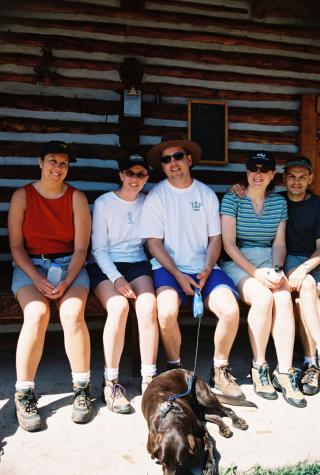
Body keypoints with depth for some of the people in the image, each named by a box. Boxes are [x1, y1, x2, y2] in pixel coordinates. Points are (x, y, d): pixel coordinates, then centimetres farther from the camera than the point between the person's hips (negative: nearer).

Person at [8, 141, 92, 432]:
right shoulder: (22, 196, 3)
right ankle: (24, 395, -17)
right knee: (37, 313, -31)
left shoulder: (77, 198, 4)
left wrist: (67, 282, -15)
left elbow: (80, 248, 0)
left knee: (72, 313, -29)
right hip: (29, 265, 0)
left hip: (69, 265, 1)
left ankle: (82, 389, -13)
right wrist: (37, 278, -15)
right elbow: (16, 245, 0)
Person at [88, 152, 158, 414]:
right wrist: (117, 278, -17)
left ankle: (149, 378, -17)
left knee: (148, 306, -28)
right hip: (106, 266, -2)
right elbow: (99, 249, -4)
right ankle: (111, 382, -18)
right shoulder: (103, 203, 0)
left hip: (138, 264, 2)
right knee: (119, 307, -31)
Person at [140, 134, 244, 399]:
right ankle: (174, 369, -3)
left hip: (204, 267, 3)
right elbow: (154, 242, -3)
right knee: (167, 312, -32)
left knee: (231, 310, -23)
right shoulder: (156, 196, 1)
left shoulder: (207, 194, 9)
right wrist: (178, 275, -14)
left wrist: (207, 270, -9)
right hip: (168, 267, -2)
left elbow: (215, 238, 9)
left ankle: (220, 370, 2)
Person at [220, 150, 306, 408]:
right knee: (263, 298, -31)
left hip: (268, 262, 3)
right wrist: (256, 273, -17)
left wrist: (277, 269, -10)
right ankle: (259, 367, -12)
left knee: (284, 298, -28)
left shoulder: (279, 202, 12)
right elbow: (229, 243, -8)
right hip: (237, 263, -3)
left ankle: (284, 372, -20)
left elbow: (279, 243, 10)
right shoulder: (232, 199, -1)